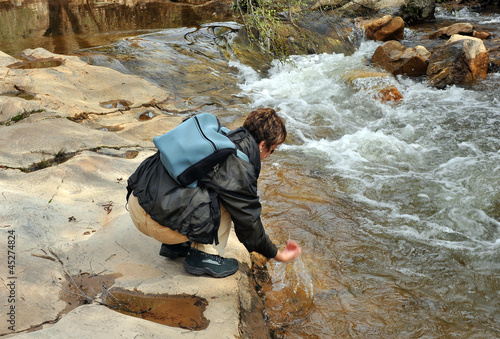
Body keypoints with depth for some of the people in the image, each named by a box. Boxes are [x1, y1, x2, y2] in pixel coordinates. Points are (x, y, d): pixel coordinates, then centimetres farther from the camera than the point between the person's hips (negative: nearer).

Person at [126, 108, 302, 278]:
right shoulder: (239, 169, -11)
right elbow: (248, 222, 1)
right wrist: (277, 254, 16)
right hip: (155, 221, -8)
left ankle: (175, 245, 22)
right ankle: (204, 256, 5)